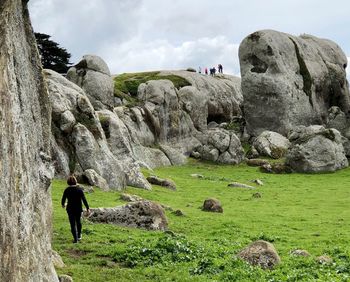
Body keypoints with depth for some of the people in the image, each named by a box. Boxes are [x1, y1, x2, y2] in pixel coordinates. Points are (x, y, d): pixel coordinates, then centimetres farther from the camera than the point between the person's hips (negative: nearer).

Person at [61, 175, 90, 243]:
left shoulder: (67, 190, -10)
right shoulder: (79, 189, -10)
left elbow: (63, 199, 0)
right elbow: (84, 199, -12)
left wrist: (63, 204, 22)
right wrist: (87, 208, -7)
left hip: (70, 209, -1)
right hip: (79, 209, 2)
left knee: (73, 224, 4)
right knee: (78, 222, 23)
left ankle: (75, 239, -1)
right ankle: (79, 236, 36)